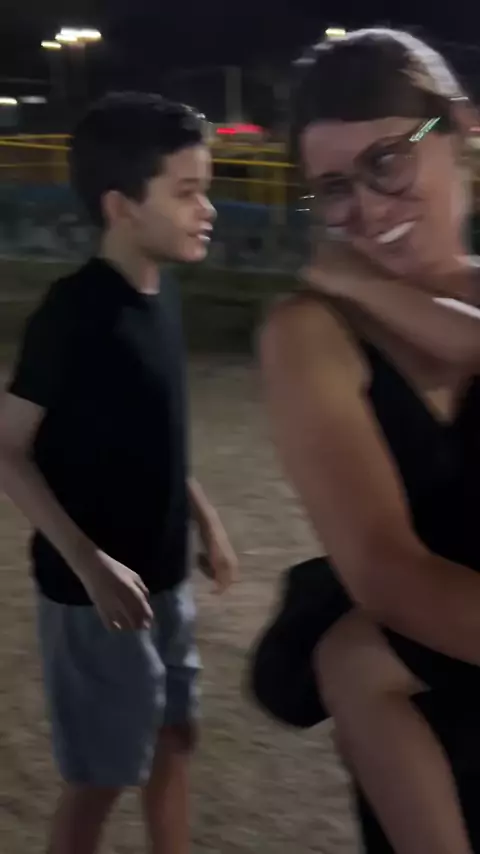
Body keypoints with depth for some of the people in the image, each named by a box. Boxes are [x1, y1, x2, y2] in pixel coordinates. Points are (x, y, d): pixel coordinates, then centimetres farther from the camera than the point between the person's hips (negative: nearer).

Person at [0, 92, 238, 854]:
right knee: (99, 776, 5)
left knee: (173, 737, 19)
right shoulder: (74, 311, -22)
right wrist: (90, 563, -23)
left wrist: (204, 517, 15)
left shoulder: (159, 291, 1)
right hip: (98, 589, -7)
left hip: (164, 578, 7)